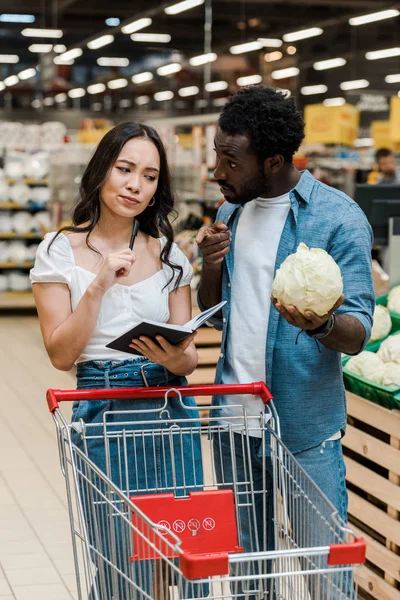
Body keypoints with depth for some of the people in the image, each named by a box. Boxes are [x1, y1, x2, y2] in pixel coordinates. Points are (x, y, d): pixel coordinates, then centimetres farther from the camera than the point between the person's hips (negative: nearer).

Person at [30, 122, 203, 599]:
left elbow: (189, 355, 6)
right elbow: (61, 355, -6)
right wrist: (99, 286, -16)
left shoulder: (168, 254, 8)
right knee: (119, 560, 1)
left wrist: (175, 357, -17)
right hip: (102, 413, -3)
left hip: (171, 414, 3)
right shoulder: (60, 251, -1)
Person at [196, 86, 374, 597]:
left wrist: (321, 324, -37)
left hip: (305, 429, -6)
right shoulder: (231, 213, 8)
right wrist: (213, 265, -5)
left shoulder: (338, 218, -12)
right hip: (234, 420, 6)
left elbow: (357, 335, -14)